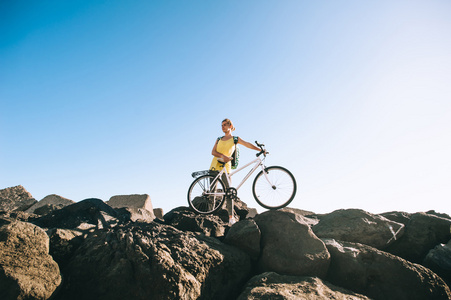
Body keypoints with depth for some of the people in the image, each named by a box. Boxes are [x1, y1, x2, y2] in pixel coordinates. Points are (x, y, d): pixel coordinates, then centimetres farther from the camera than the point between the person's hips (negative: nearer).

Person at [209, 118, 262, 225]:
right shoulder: (219, 139, 16)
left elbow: (247, 144, -4)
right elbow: (213, 152, 4)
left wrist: (260, 149, -18)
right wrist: (222, 156, -15)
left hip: (225, 166, -3)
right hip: (214, 165, 4)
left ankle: (231, 217, -5)